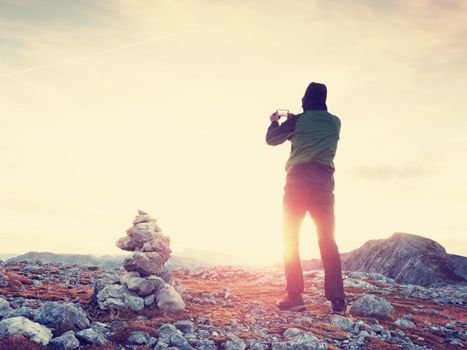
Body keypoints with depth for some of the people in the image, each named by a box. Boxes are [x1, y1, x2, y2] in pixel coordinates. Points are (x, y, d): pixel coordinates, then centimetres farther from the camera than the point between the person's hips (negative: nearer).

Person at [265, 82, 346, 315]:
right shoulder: (335, 123, 12)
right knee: (328, 241, 2)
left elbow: (271, 139, 15)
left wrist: (275, 123, 35)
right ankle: (337, 300, -6)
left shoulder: (298, 120, 3)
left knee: (290, 239, 3)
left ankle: (295, 297, -6)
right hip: (324, 184, 3)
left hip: (298, 182, -2)